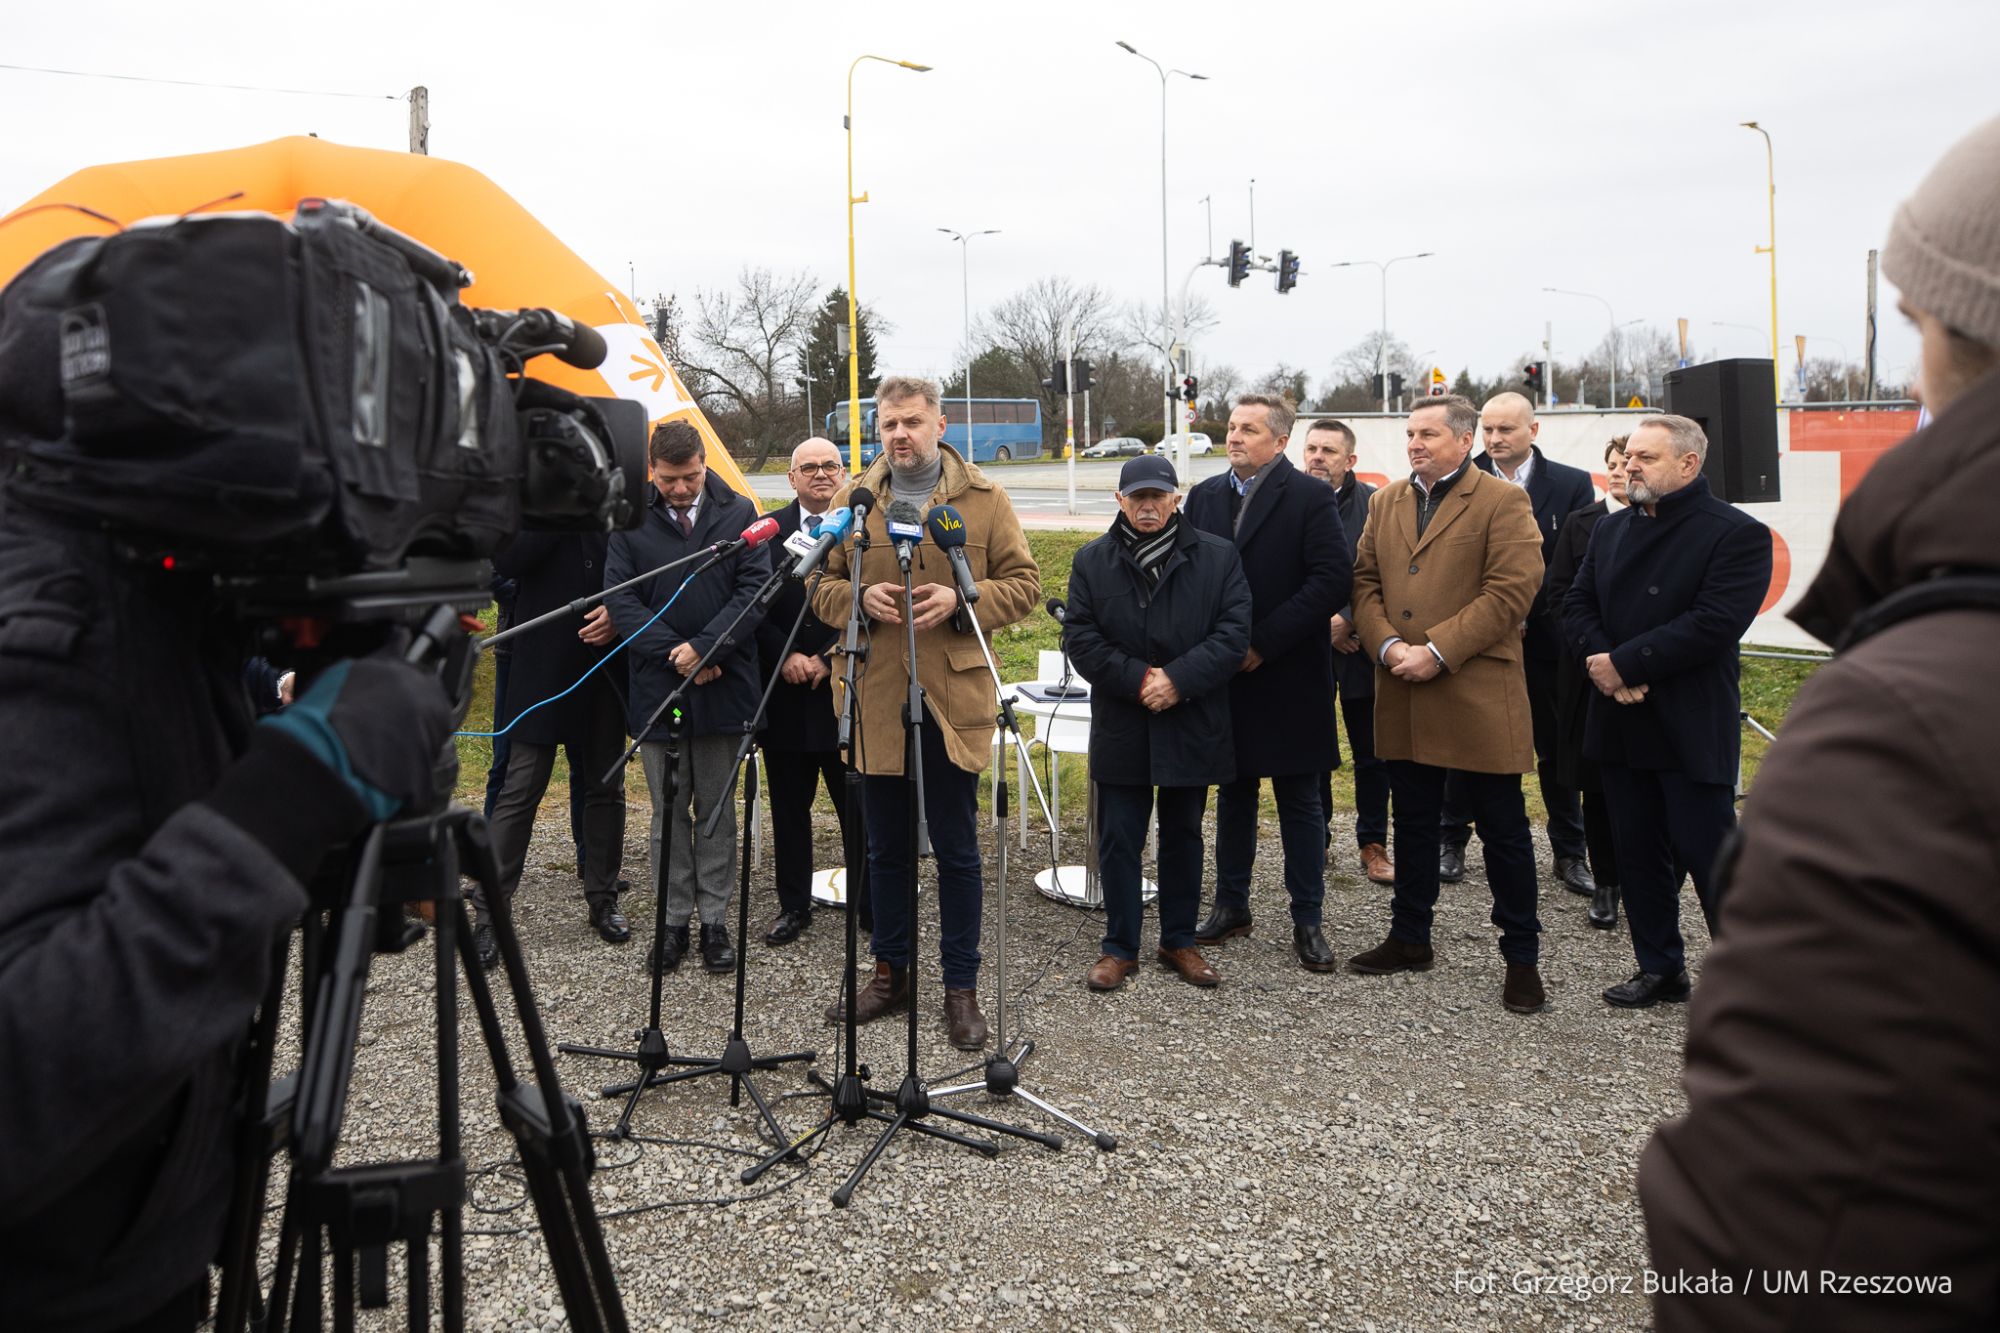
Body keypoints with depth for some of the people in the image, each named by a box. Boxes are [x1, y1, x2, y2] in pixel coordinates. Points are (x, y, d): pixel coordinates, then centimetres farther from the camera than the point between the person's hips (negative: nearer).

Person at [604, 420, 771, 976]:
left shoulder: (738, 514, 2)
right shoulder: (631, 522, 3)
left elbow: (755, 587, -5)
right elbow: (620, 599, -2)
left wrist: (704, 647, -15)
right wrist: (673, 654, -13)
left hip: (724, 685, 0)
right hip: (657, 686, 1)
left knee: (716, 810, 8)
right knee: (668, 811, 9)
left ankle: (715, 919, 18)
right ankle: (674, 918, 19)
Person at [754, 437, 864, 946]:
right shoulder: (769, 530, 5)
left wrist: (829, 659, -11)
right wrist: (785, 657, -10)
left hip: (847, 689, -2)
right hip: (785, 691, 3)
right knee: (789, 806, 11)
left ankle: (868, 904, 16)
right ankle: (793, 906, 23)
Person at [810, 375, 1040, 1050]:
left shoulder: (985, 498, 3)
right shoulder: (852, 501, 8)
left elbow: (1023, 582, 2)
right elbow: (821, 586, 11)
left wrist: (961, 600, -15)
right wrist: (860, 597, -11)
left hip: (954, 698, -2)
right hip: (876, 700, 2)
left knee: (957, 850, 5)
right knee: (886, 848, 13)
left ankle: (961, 987, 18)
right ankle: (891, 972, 28)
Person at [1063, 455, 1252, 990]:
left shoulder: (1218, 557, 0)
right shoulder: (1092, 561, 2)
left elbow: (1234, 632, -6)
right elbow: (1080, 639, -4)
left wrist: (1178, 679, -17)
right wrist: (1138, 680, -15)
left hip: (1192, 726, 0)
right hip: (1120, 727, 0)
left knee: (1183, 835, 13)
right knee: (1118, 840, 4)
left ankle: (1180, 941, 26)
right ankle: (1120, 947, 16)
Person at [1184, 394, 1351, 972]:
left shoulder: (1311, 499, -7)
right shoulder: (1204, 497, 8)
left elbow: (1332, 579, -15)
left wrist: (1264, 643, -17)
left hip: (1288, 679, -4)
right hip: (1223, 675, 5)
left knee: (1299, 799, 5)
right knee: (1233, 792, 15)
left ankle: (1307, 920, 14)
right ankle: (1231, 905, 27)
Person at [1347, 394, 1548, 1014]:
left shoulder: (1503, 502, -5)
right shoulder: (1387, 502, 13)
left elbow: (1511, 590, -13)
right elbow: (1365, 582, 11)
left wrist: (1437, 652, -17)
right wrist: (1387, 645, -7)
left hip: (1478, 695, -5)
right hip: (1404, 696, 5)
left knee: (1503, 829, 3)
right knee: (1412, 822, 16)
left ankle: (1522, 956, 16)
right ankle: (1410, 938, 30)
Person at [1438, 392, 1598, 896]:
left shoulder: (1572, 484, 0)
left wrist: (1525, 613, -13)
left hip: (1544, 636, 0)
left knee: (1557, 747, 9)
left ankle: (1570, 853, 21)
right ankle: (1452, 841, 23)